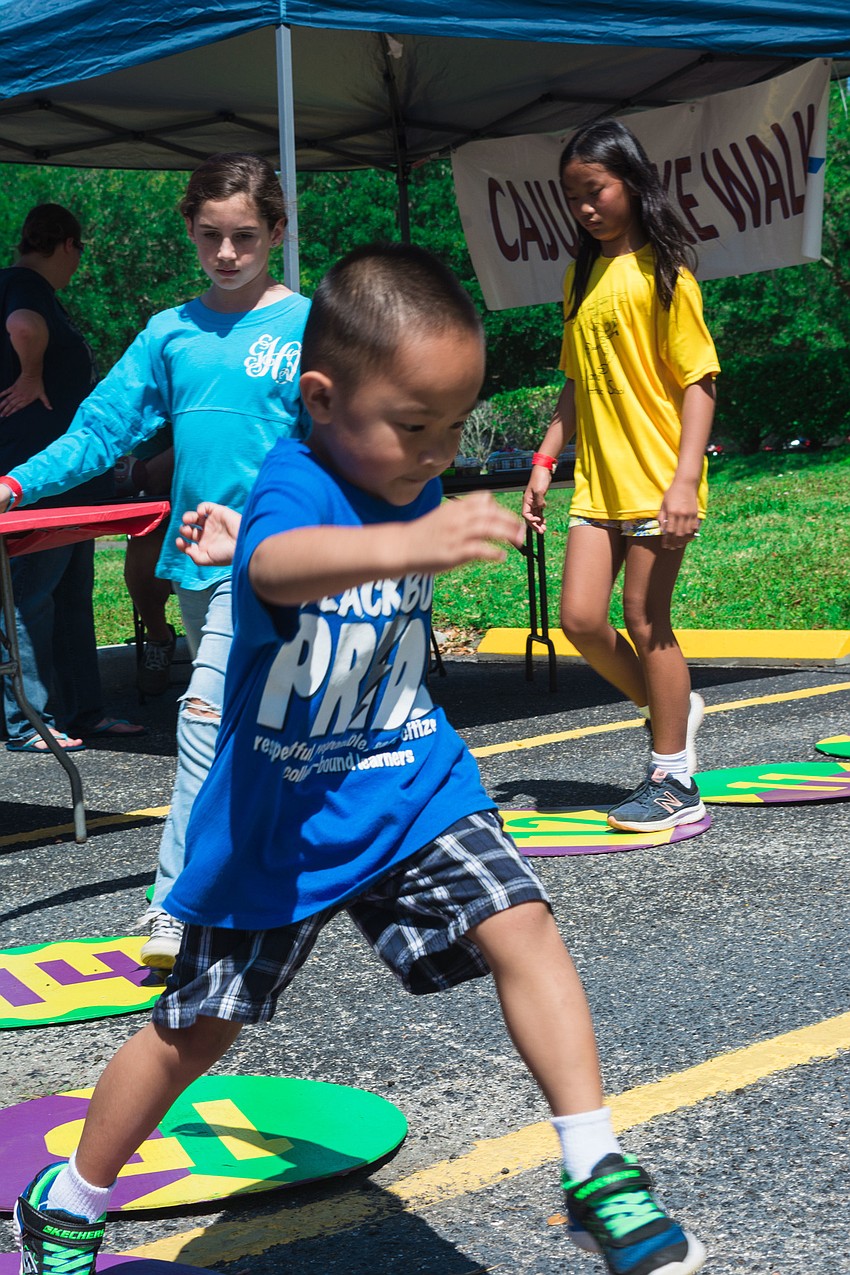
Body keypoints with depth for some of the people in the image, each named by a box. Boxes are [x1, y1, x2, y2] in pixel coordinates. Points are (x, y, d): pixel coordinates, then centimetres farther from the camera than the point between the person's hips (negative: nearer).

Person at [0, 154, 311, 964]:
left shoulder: (307, 325, -2)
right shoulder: (170, 334, 9)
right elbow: (102, 427, 6)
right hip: (193, 553, 5)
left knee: (207, 715, -16)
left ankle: (176, 907, -13)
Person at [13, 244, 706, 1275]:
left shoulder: (413, 491, -2)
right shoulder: (294, 486, -25)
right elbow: (282, 565, -51)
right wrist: (405, 544, -70)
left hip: (409, 786, 5)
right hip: (280, 815, -5)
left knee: (521, 926, -15)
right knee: (196, 1028, 9)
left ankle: (598, 1179, -6)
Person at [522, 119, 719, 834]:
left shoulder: (660, 272, -8)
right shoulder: (582, 277, 14)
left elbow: (699, 380, -11)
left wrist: (685, 479, -19)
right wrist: (545, 461, 13)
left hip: (657, 479, -6)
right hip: (598, 480, 6)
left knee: (645, 620, -3)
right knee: (581, 618, -2)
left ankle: (675, 782, 7)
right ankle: (671, 709, 23)